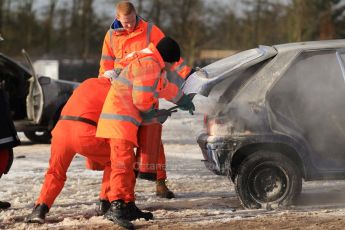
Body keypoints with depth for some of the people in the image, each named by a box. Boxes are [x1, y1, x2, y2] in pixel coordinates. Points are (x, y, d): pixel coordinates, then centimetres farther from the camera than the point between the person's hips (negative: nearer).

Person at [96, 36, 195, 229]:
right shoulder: (149, 65, -14)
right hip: (121, 117, -11)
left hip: (125, 117, 11)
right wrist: (149, 112, 1)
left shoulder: (153, 64, 22)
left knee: (128, 163, 17)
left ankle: (128, 205, 24)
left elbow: (164, 86, 41)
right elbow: (142, 98, -20)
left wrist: (181, 98, 53)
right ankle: (117, 206, -31)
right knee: (123, 160, -21)